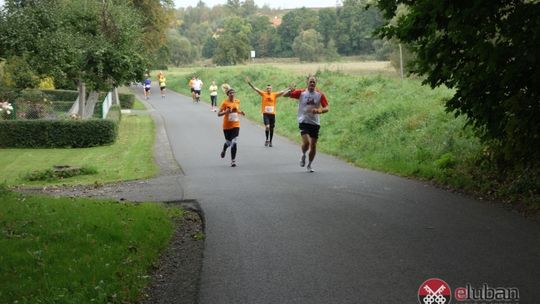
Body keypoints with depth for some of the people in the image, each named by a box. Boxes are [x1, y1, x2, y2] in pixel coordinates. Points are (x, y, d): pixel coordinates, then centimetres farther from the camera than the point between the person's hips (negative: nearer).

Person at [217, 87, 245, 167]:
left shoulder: (237, 101, 3)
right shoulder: (225, 102, -10)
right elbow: (218, 114, -10)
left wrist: (241, 112, 1)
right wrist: (226, 112, -28)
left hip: (236, 125, 2)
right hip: (227, 126, -2)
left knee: (234, 143, -11)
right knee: (228, 142, 10)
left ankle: (233, 161, -5)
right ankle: (224, 150, 48)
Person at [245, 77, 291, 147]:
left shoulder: (274, 95, 5)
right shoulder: (263, 94, 2)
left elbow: (282, 92, 3)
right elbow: (255, 89, -1)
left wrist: (289, 88, -5)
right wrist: (249, 83, -9)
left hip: (272, 114, 2)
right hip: (265, 113, -2)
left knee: (271, 128, 8)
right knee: (267, 127, -18)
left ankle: (270, 141, 21)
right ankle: (267, 139, 1)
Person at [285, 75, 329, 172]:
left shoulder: (320, 95, 0)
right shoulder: (301, 93, -2)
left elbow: (326, 108, -4)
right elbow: (285, 95, -4)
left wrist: (319, 111, -26)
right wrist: (291, 90, -27)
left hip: (315, 123, 2)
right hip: (304, 121, -2)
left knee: (313, 145, 5)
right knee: (306, 142, -19)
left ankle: (309, 165, 24)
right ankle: (303, 155, 14)